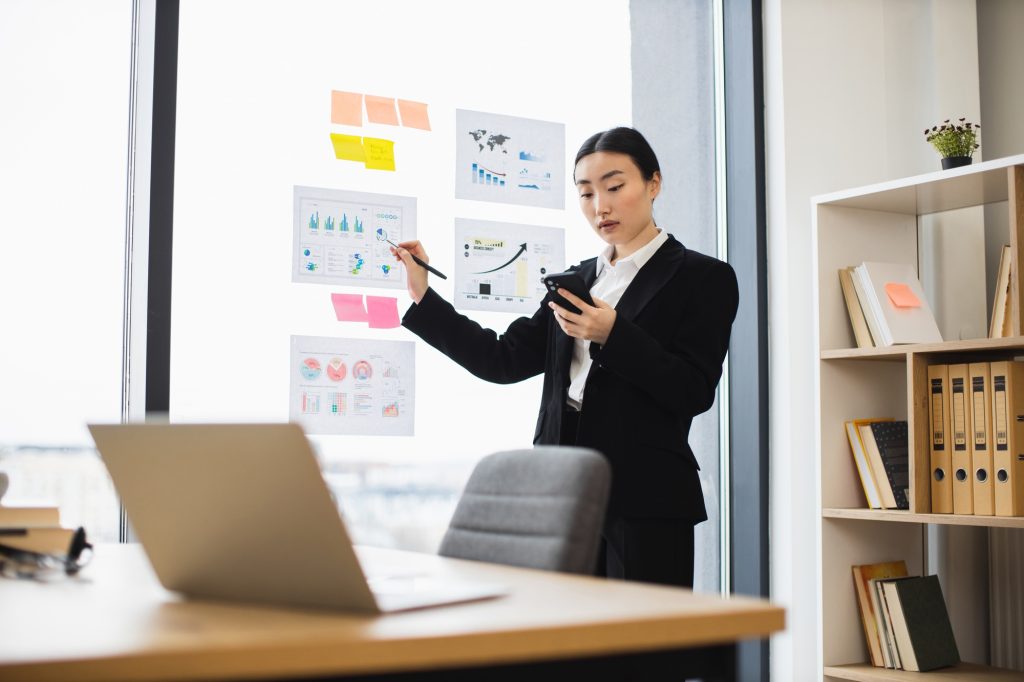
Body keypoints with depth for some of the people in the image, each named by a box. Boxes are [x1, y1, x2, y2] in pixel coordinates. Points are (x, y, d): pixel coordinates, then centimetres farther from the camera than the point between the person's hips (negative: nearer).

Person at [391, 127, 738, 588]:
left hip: (645, 499, -5)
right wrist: (422, 297, 7)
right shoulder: (580, 278, 17)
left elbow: (695, 392, -9)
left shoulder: (703, 277, 0)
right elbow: (504, 361, 11)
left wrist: (612, 335, -18)